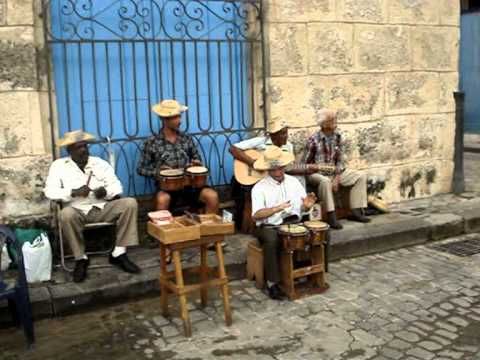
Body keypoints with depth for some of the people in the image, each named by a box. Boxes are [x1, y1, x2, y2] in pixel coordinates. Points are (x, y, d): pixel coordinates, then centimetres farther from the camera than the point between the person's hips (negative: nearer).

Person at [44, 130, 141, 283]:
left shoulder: (100, 163, 12)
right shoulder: (58, 165, 6)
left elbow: (117, 186, 6)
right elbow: (50, 191, -6)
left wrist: (106, 191, -17)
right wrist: (73, 192, -21)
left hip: (103, 208, 3)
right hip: (78, 211, -2)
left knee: (130, 203, -21)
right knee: (66, 214, -37)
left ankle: (118, 253, -13)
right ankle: (81, 259, -16)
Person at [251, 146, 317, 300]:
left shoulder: (294, 182, 11)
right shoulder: (260, 187, -3)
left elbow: (302, 209, 12)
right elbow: (256, 215, -15)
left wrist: (306, 206, -13)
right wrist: (276, 208, -30)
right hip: (269, 227, -4)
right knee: (271, 241, -36)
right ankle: (272, 282, -22)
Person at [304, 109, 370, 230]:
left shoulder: (338, 137, 1)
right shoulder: (314, 139, -15)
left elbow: (340, 160, 3)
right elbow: (306, 163, -10)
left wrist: (336, 178, -12)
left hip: (335, 172, 6)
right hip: (316, 173, -6)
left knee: (361, 176, -6)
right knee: (325, 181, -40)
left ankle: (356, 212, -4)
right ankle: (331, 217, -31)